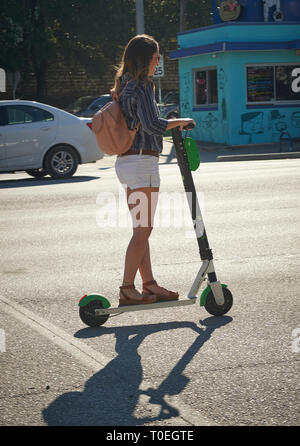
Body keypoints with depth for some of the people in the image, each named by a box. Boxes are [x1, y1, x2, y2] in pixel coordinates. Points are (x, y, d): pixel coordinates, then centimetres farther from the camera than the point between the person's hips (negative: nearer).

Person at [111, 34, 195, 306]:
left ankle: (149, 284, 19)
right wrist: (181, 121, -12)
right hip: (142, 161, -10)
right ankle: (127, 290, -4)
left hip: (126, 162, 10)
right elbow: (152, 125, -25)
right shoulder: (142, 87, -15)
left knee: (141, 229, 13)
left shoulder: (126, 86, 13)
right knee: (143, 230, -5)